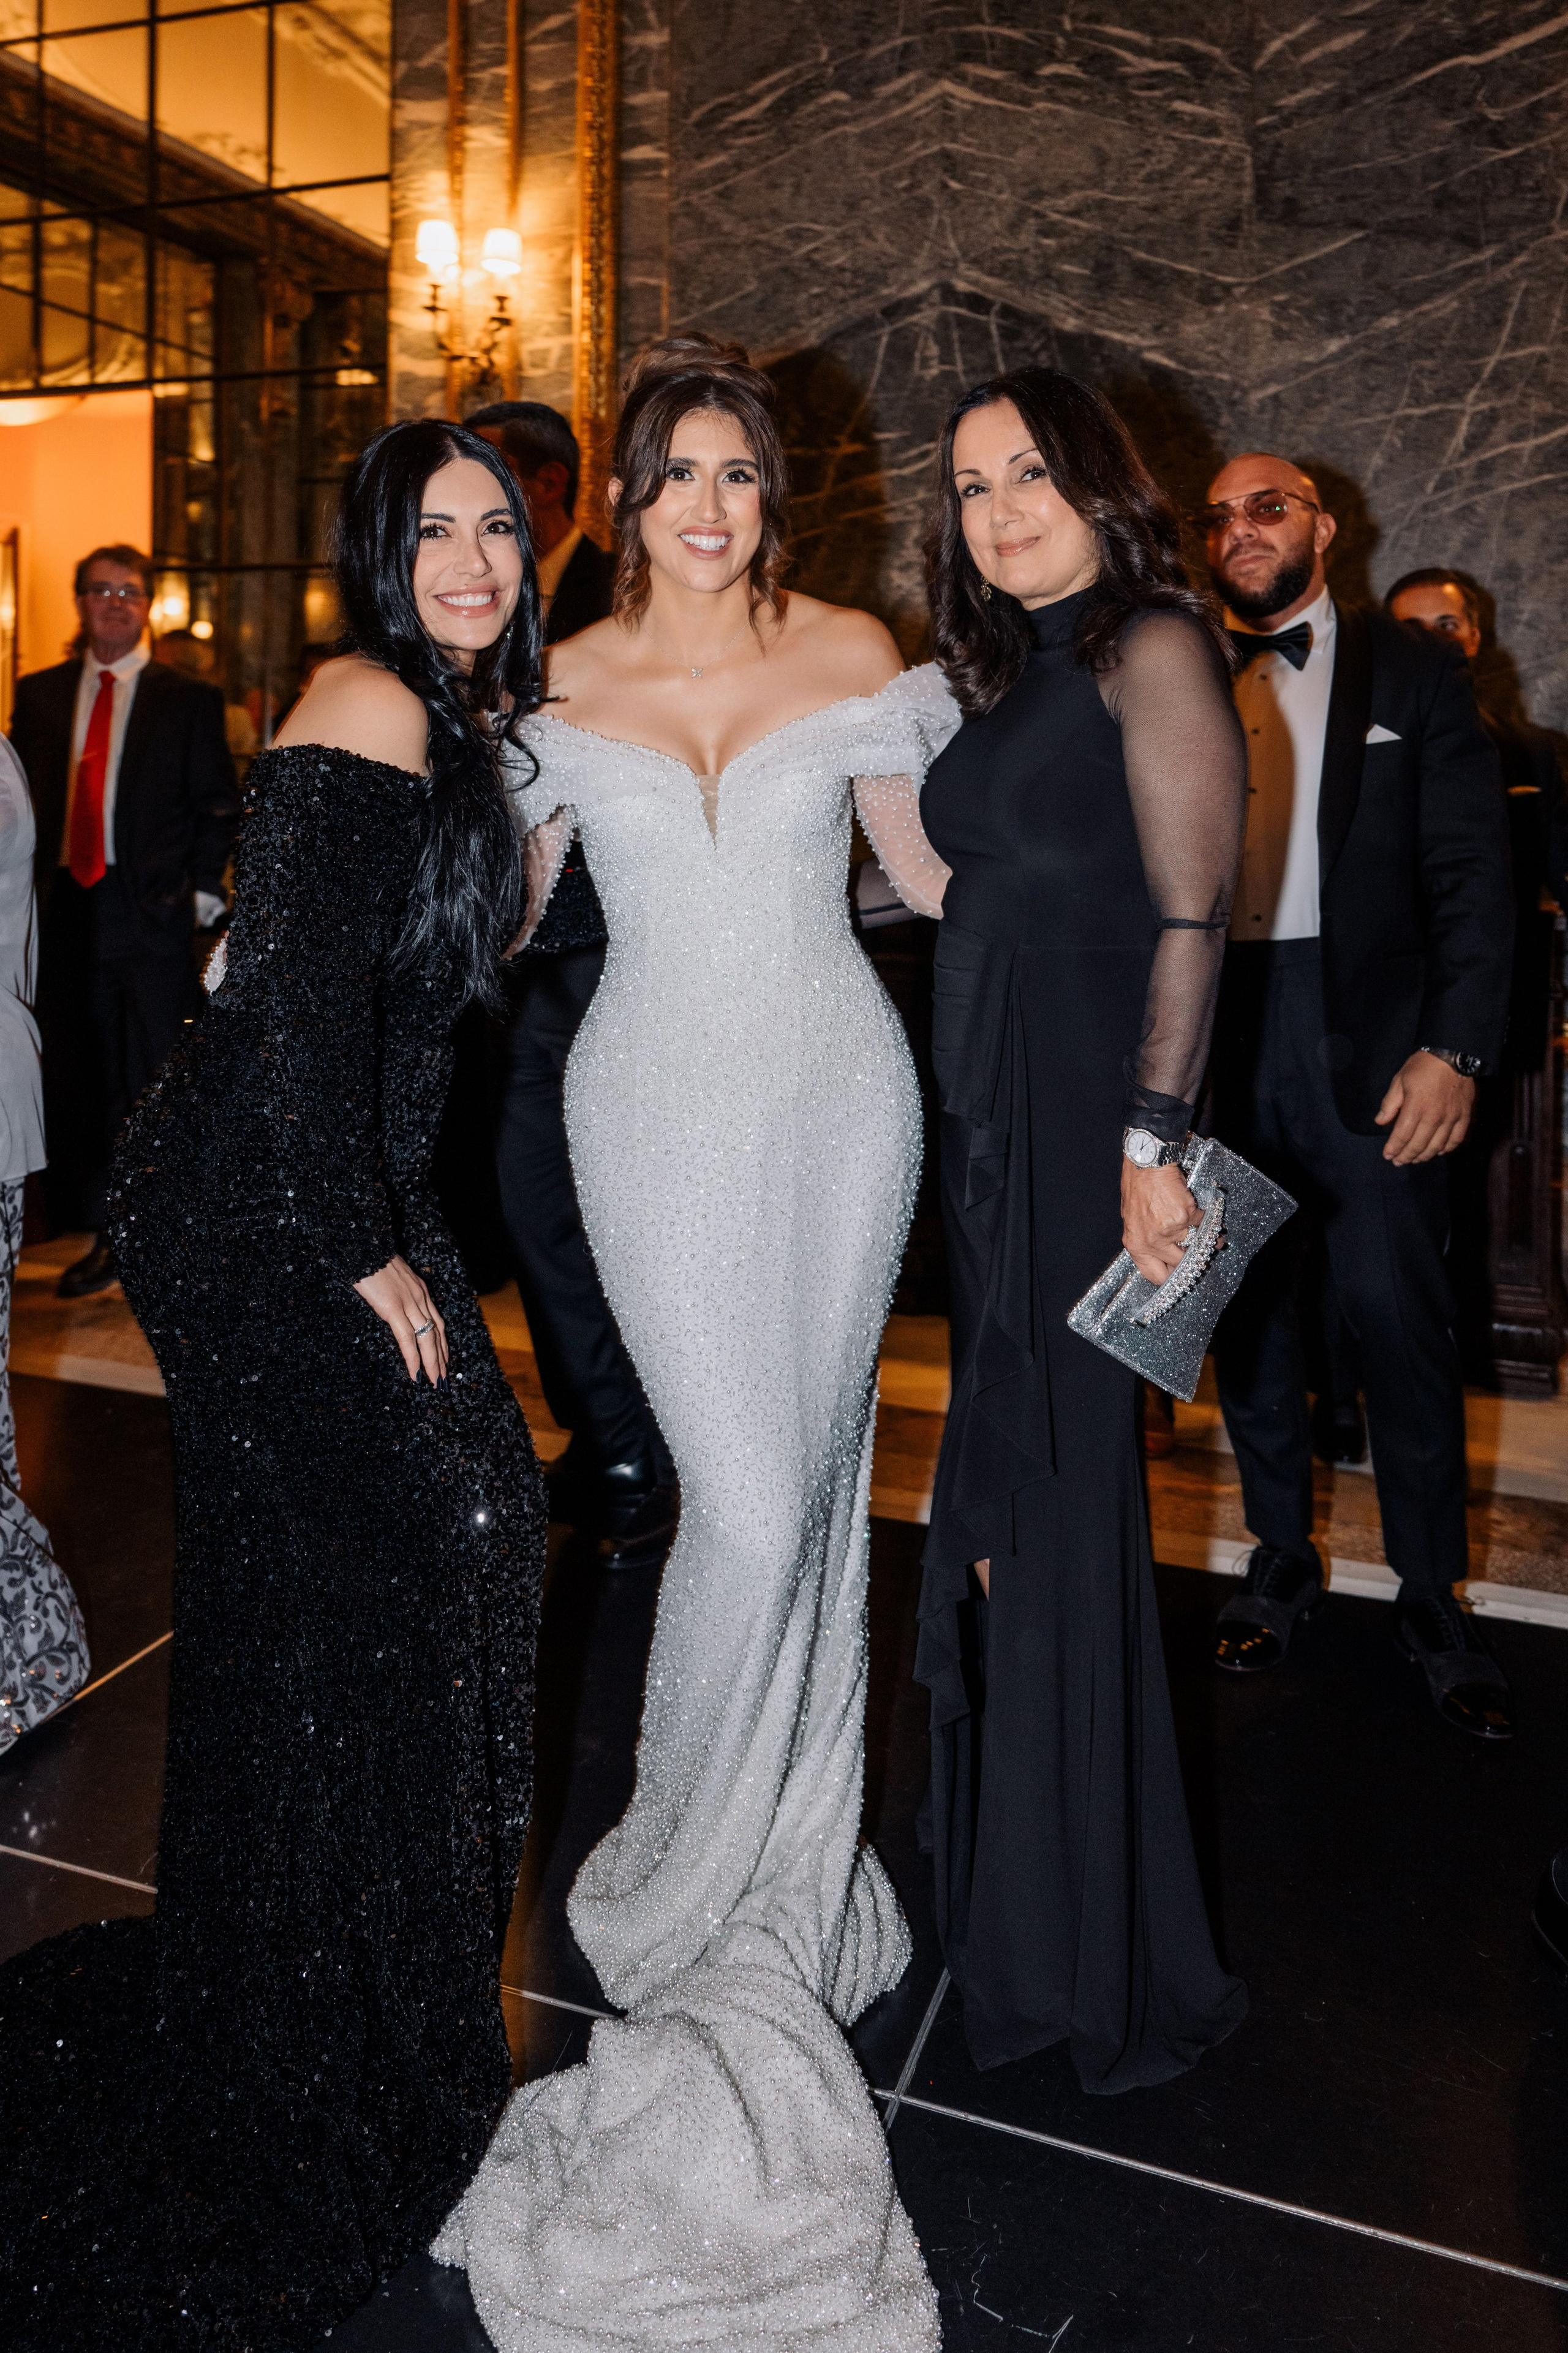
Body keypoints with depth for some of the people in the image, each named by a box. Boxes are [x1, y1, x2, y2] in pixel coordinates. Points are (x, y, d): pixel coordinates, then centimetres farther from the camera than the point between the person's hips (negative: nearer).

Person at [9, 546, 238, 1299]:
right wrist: (27, 889, 2)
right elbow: (22, 796, 12)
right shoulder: (39, 694, 13)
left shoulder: (189, 700, 3)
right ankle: (101, 1238, 18)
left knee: (155, 1081, -1)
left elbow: (217, 805, 3)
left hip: (150, 911, -3)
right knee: (77, 1080, 7)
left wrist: (202, 889, -6)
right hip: (63, 911, 4)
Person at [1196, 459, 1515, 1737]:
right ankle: (1281, 1555, 26)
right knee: (1245, 1304, 9)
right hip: (1217, 1036, 3)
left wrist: (1455, 1050, -10)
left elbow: (1472, 874, 0)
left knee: (1397, 1310, -3)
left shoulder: (1414, 673, 6)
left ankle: (1431, 1594, 14)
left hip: (1369, 1037, -2)